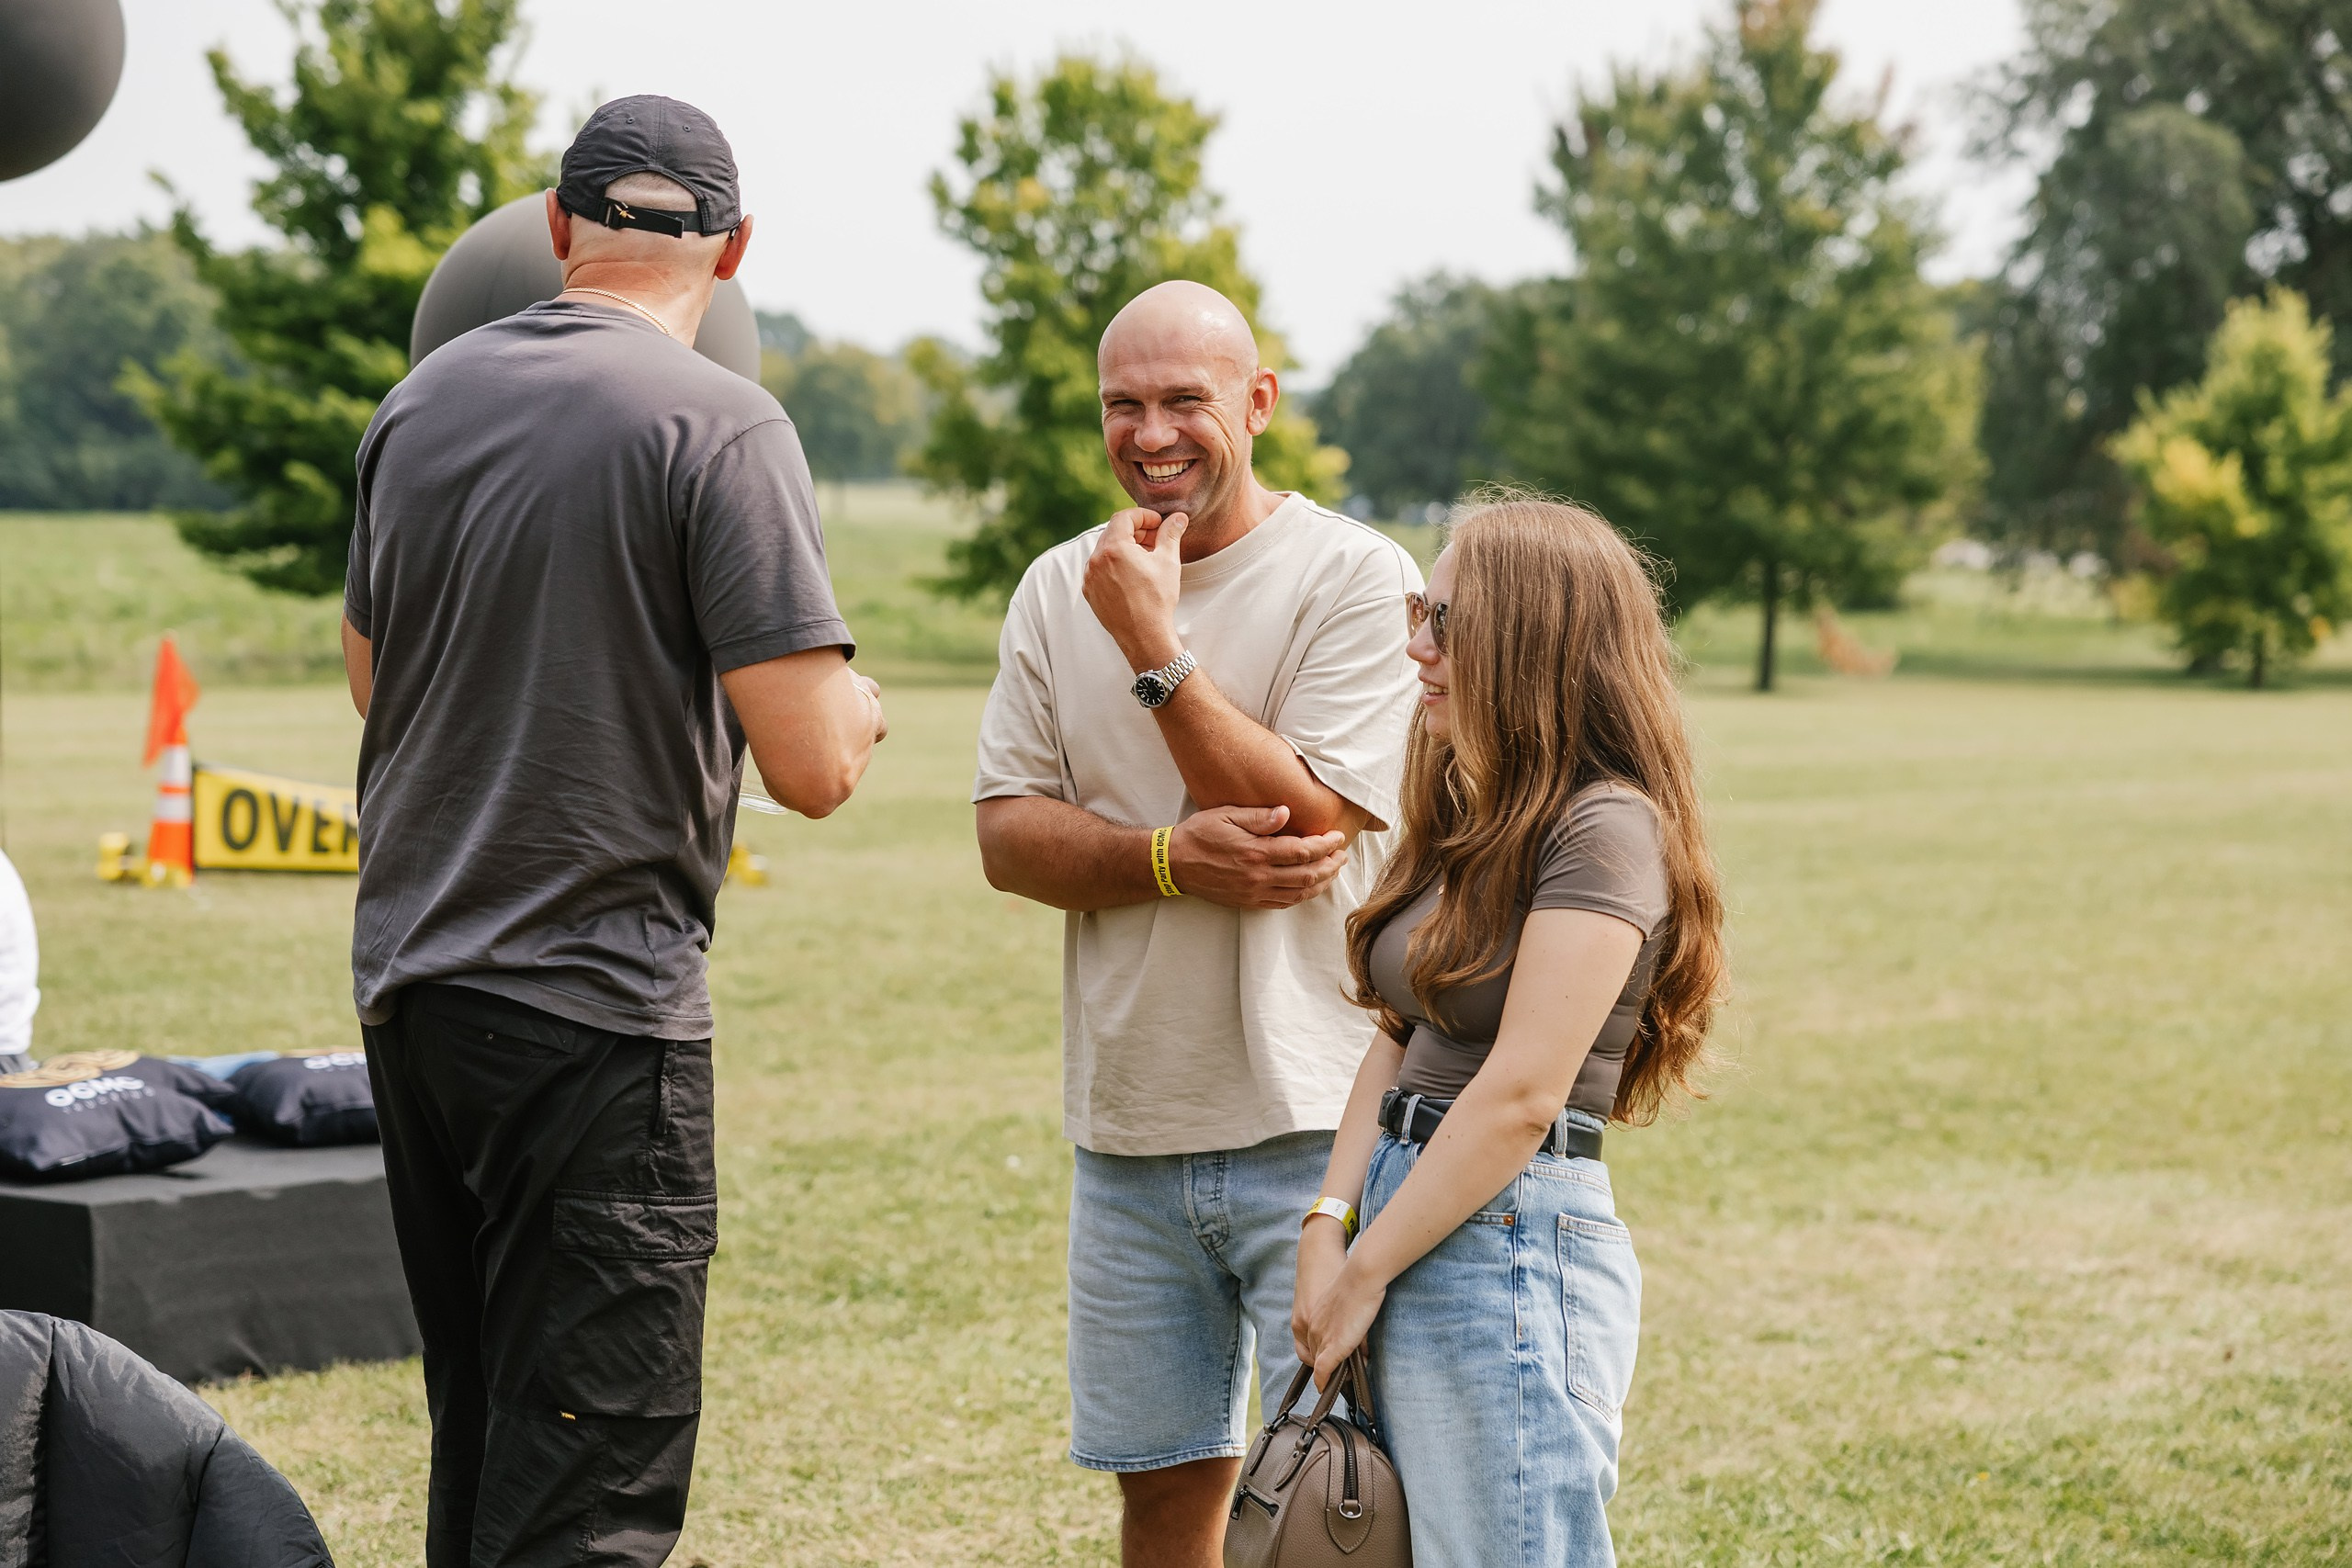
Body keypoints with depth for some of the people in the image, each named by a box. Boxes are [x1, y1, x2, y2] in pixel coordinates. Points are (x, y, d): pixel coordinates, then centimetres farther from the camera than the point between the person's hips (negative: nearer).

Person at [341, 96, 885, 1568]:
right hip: (596, 1005, -7)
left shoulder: (423, 398, 9)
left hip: (405, 989, 7)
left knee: (482, 1442, 18)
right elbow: (811, 766, -15)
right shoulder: (723, 427, -11)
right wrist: (855, 708, 6)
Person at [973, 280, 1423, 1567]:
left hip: (1313, 1123, -5)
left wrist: (1154, 646, -17)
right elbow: (1007, 834, 3)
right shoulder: (1058, 591, 10)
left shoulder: (1357, 579, -6)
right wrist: (1174, 859, -14)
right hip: (1129, 1127, 5)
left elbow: (1305, 825, -15)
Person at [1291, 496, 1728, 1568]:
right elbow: (1398, 1041, 12)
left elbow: (1521, 1095, -18)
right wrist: (1328, 1228, -1)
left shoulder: (1604, 828, -13)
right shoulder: (1469, 817, 15)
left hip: (1508, 1238, -9)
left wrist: (1364, 1275, -13)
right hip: (1407, 1223, 9)